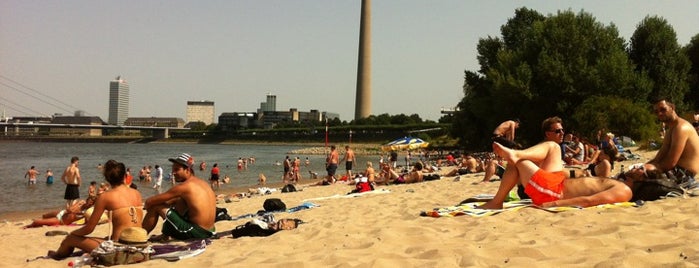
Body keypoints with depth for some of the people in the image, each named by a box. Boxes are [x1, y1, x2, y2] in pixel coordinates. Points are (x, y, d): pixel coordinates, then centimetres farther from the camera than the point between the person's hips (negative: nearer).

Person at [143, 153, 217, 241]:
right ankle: (165, 235, 32)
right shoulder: (203, 183, 12)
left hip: (195, 233, -8)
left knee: (155, 207, 0)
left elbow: (149, 202, -7)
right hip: (209, 232, 8)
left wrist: (148, 206, 13)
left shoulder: (184, 186, -12)